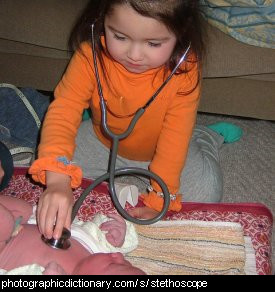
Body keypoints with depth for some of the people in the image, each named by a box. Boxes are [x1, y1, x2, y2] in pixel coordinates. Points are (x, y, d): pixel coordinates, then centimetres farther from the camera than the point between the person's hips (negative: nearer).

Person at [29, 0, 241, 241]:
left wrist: (158, 197, -25)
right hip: (103, 143, 2)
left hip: (158, 152, -1)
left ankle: (205, 140, 15)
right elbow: (64, 110, -35)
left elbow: (174, 138, -25)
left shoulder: (185, 69, -31)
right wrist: (57, 181, -49)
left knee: (206, 192, -16)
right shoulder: (92, 54, -30)